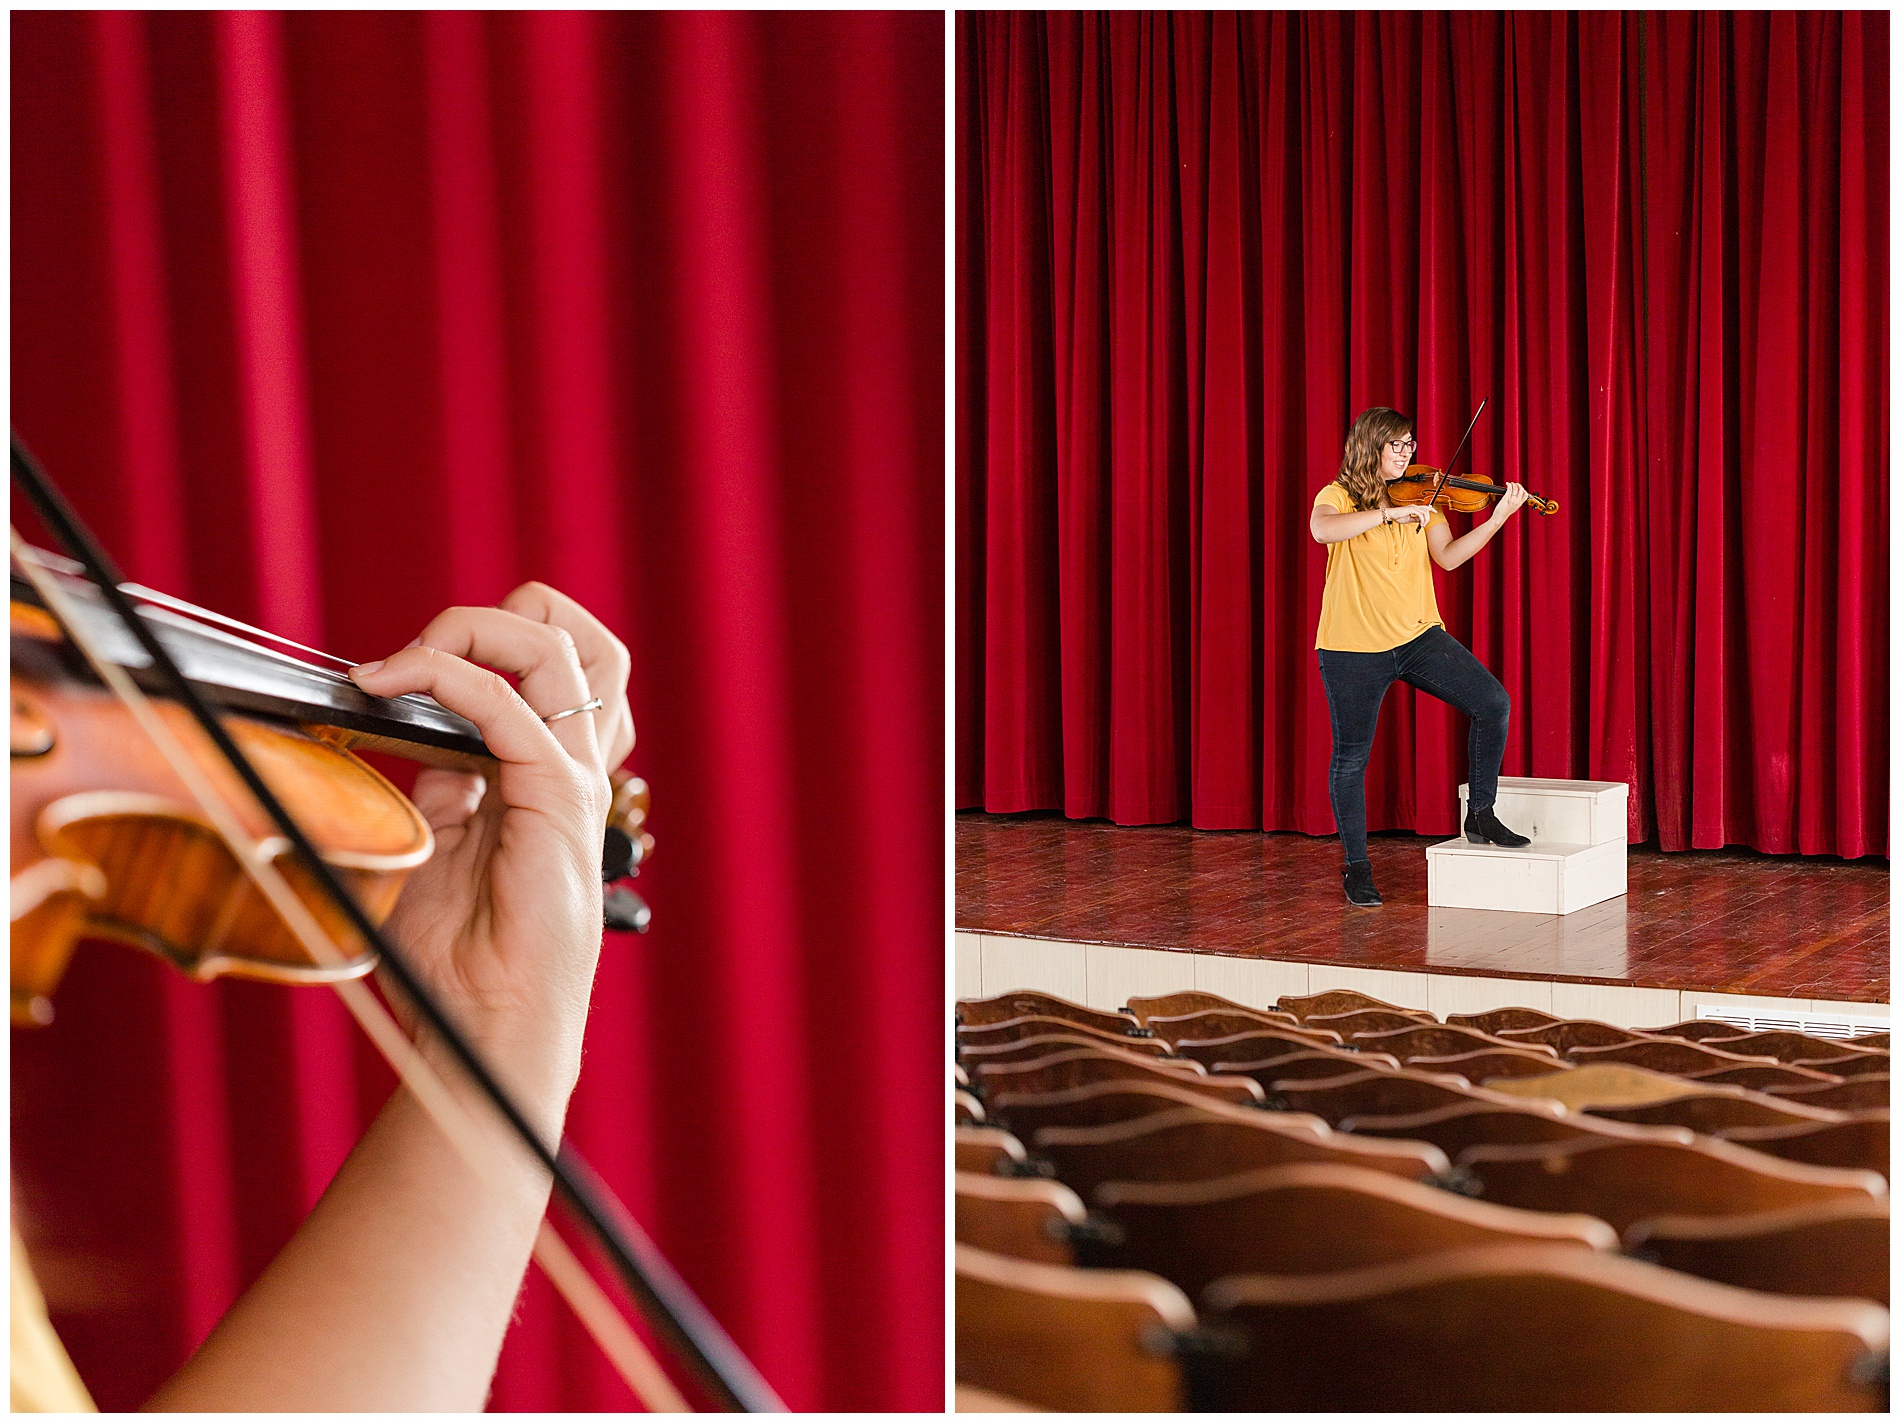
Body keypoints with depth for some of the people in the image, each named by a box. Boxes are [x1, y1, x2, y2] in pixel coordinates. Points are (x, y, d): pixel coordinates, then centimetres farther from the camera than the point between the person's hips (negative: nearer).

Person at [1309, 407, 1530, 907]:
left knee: (1493, 703, -10)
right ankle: (1356, 866, 15)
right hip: (1353, 647, -4)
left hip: (1418, 637, 4)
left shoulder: (1420, 497, 9)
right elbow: (1322, 530, -28)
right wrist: (1389, 513, -33)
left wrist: (1497, 519, -14)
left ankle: (1481, 817, 4)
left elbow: (1448, 556, -2)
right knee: (1352, 755, 1)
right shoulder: (1338, 497, -4)